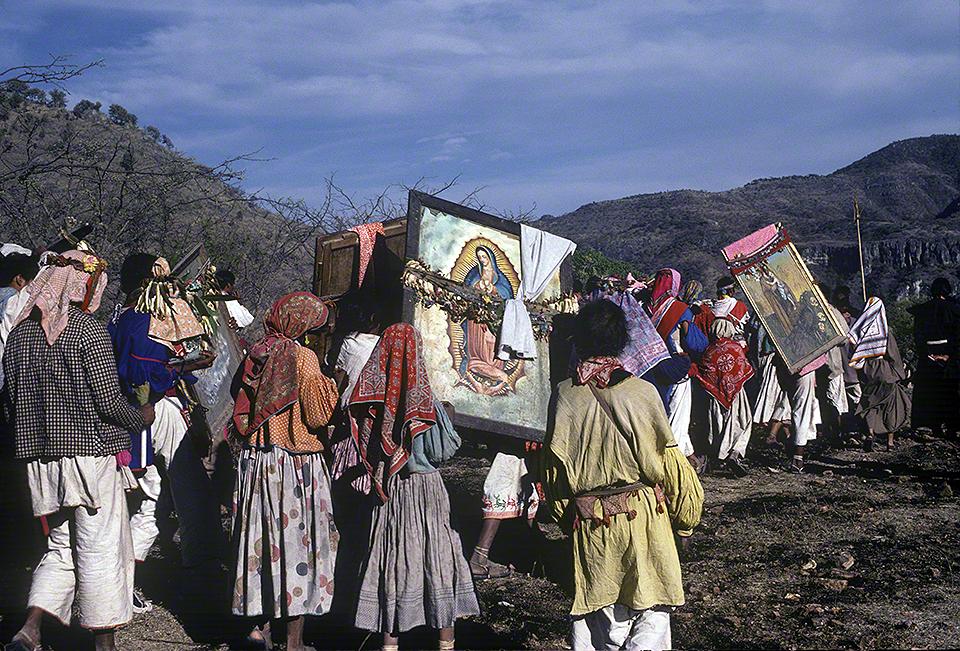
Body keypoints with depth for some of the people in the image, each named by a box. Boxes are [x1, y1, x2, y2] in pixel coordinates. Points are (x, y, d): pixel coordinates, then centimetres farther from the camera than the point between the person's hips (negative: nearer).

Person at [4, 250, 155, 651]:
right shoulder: (89, 331, -11)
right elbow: (109, 401, -14)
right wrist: (141, 418, 3)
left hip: (41, 457, 6)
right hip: (91, 455, -6)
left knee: (61, 547, 16)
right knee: (100, 550, 4)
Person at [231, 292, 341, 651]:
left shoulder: (256, 354, 7)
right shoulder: (303, 357, -13)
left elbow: (241, 410, 13)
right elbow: (319, 415, -15)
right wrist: (331, 384, -1)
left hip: (255, 459, 6)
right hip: (295, 464, -6)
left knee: (261, 538, 14)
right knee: (298, 540, 1)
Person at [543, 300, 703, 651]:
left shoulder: (565, 395, -4)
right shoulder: (640, 391, -10)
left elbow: (554, 468, 2)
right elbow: (667, 458, -5)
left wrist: (565, 516, 17)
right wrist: (686, 515, 9)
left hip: (588, 523, 3)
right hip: (644, 516, -3)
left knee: (609, 620, 15)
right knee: (653, 611, 8)